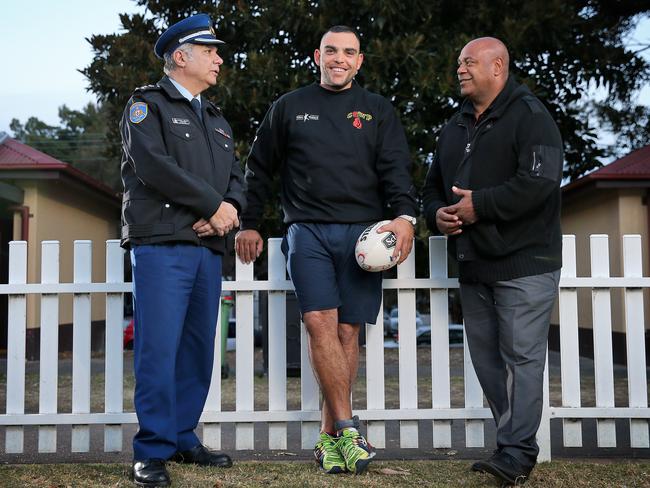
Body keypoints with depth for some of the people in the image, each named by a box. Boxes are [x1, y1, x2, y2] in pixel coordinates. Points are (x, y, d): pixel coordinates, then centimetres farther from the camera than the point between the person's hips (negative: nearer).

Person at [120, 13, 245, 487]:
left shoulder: (217, 119, 24)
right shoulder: (147, 105, 3)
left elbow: (236, 176, 15)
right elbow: (152, 165, -13)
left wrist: (230, 209, -8)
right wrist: (214, 205, -10)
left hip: (208, 248, 7)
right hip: (161, 246, -6)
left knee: (198, 350, 7)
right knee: (159, 350, -9)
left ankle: (183, 438, 18)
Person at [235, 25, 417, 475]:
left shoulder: (378, 111, 15)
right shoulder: (290, 107, 15)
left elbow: (396, 168, 3)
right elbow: (259, 169, 18)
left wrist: (405, 214, -15)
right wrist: (249, 224, 13)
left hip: (363, 232, 1)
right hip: (308, 231, 0)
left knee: (347, 332, 0)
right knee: (320, 323, -15)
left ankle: (330, 436, 9)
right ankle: (348, 428, -10)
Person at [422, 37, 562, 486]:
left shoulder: (529, 115, -6)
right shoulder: (455, 128, 18)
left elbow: (540, 181, -19)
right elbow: (434, 186, 22)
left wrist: (479, 205, -18)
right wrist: (438, 214, 0)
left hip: (523, 264, -8)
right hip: (474, 265, 8)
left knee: (521, 357, -6)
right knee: (486, 357, 10)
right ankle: (515, 443, 20)